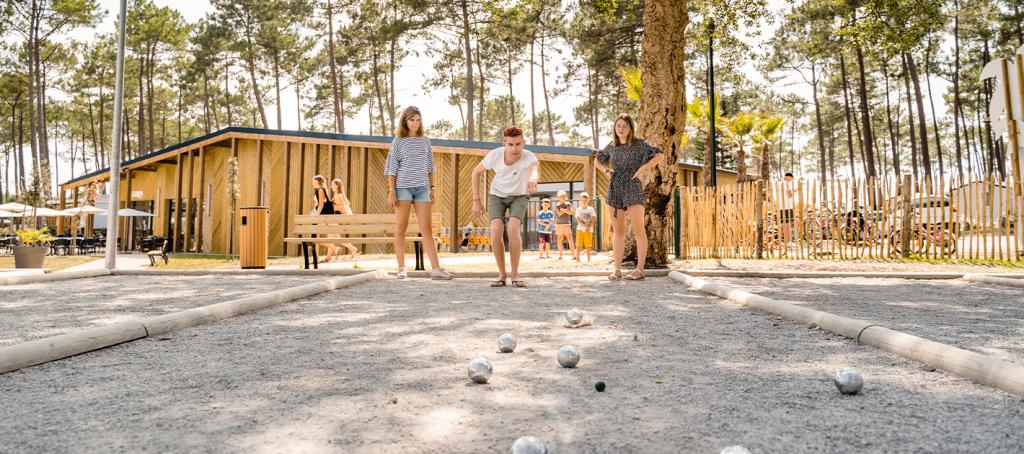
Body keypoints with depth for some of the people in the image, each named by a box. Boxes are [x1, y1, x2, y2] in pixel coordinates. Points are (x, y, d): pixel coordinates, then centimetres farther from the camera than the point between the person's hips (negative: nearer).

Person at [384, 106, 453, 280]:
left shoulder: (425, 141, 11)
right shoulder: (398, 141, 2)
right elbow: (392, 168, 1)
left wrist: (432, 188, 10)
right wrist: (391, 191, -6)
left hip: (422, 187, 3)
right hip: (403, 186, -2)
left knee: (426, 228, -2)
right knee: (401, 227, 2)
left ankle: (435, 268, -6)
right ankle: (401, 268, 9)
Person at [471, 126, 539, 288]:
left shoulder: (529, 157, -34)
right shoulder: (495, 155, -26)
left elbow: (534, 168, -59)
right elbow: (476, 172, -8)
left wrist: (532, 180, -83)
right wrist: (476, 201, -10)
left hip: (519, 196, -1)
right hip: (497, 195, 1)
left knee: (513, 229, -26)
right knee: (496, 231, -21)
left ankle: (515, 274, -9)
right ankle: (502, 274, -3)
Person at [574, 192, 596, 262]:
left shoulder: (591, 209, 4)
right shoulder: (578, 209, 3)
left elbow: (593, 219, 0)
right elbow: (578, 220, -5)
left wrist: (589, 227, -13)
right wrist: (585, 225, -18)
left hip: (589, 230, 0)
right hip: (580, 229, 0)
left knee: (588, 245, 3)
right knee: (578, 244, -5)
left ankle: (588, 258, 11)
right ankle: (577, 257, -1)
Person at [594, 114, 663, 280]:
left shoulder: (639, 144, 0)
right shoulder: (611, 147, 12)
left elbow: (659, 155, -6)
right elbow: (597, 161, 27)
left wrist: (643, 169, -10)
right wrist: (606, 171, 10)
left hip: (633, 189, -5)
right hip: (615, 190, 5)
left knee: (638, 231, -6)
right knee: (617, 231, 6)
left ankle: (640, 270, -5)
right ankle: (617, 269, 9)